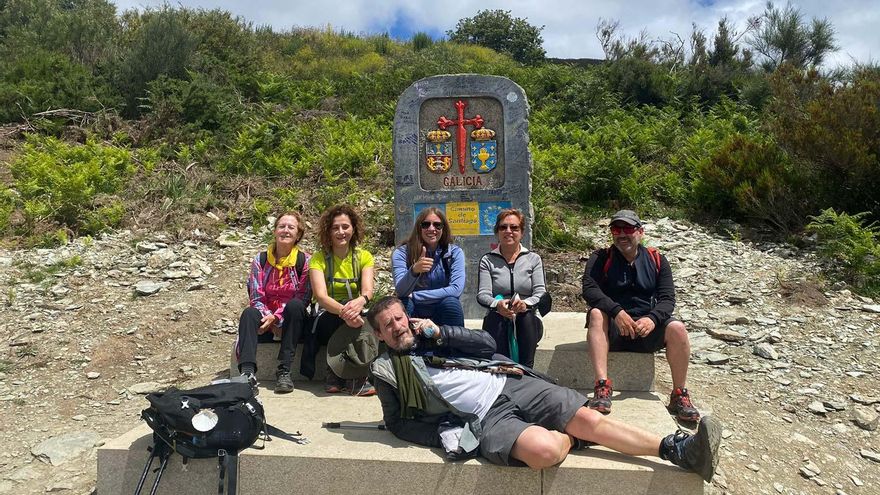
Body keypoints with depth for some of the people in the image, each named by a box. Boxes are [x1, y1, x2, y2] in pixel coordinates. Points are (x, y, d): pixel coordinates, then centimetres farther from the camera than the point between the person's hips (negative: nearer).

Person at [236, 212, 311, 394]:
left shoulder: (304, 260, -5)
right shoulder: (260, 259, 2)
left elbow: (303, 298, -11)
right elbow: (256, 297, -3)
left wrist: (276, 317, -20)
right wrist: (269, 318, -21)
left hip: (292, 322, -2)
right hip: (267, 319, 2)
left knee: (295, 305, -32)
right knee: (249, 313, -28)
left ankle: (284, 372, -35)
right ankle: (247, 372, -43)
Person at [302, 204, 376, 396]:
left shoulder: (364, 257, 2)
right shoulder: (319, 259, -5)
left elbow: (368, 291, -15)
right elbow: (321, 296, -21)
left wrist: (360, 301, -41)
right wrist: (344, 311, -42)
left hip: (354, 315, 2)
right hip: (327, 319, -2)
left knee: (353, 313, -32)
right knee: (346, 314, -34)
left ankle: (337, 374, -18)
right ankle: (355, 377, -23)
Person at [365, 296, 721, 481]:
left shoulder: (429, 336, 16)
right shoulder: (387, 369, 7)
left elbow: (487, 344, 9)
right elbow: (398, 422, 7)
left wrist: (440, 333, -2)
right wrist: (444, 435, -9)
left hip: (511, 384, 4)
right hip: (484, 417, -4)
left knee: (589, 419, -9)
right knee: (544, 450, -31)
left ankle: (678, 450, -5)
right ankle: (567, 439, 4)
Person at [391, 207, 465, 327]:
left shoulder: (455, 252, -3)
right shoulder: (402, 253, -6)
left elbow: (456, 289, -17)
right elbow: (401, 291, -19)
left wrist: (413, 296, -19)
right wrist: (413, 271, -41)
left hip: (444, 313, 1)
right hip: (414, 314, 0)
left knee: (450, 303, -29)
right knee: (402, 303, -29)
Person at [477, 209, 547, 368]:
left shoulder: (533, 259, 13)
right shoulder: (487, 260, 11)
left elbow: (541, 292, -1)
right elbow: (482, 294, -3)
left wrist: (526, 303, -25)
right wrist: (497, 304, -28)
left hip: (527, 320, 1)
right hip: (498, 320, 0)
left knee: (526, 316, -34)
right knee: (494, 317, -35)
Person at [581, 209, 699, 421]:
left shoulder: (657, 260, 8)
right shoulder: (600, 258, 3)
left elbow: (667, 298, -1)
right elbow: (589, 289, -14)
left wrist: (652, 318, -23)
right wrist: (616, 311, -30)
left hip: (647, 326, 2)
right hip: (612, 328, -1)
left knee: (677, 329, -26)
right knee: (596, 313, -32)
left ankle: (679, 396, -11)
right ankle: (602, 386, -38)